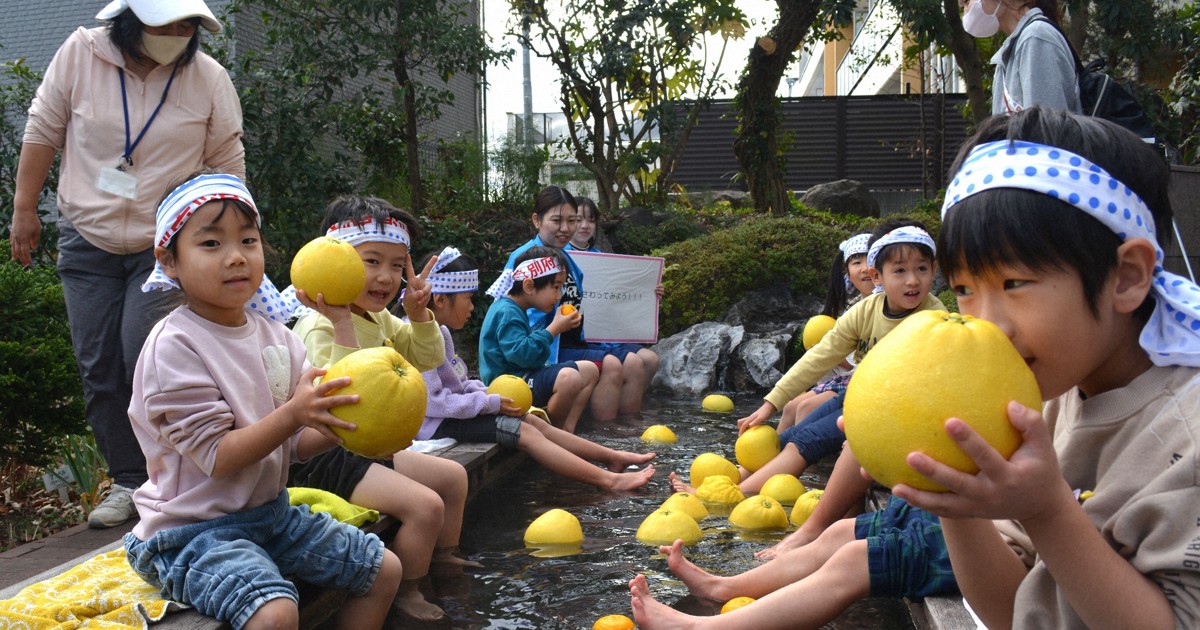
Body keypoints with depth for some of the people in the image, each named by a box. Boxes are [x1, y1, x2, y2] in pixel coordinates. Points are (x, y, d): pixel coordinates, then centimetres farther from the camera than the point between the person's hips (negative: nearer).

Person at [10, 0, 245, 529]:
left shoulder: (209, 78, -8)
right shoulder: (80, 54, -6)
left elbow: (227, 165, 1)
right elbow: (43, 130, 3)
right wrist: (24, 209, 4)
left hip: (165, 247, -2)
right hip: (87, 244, 3)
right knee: (99, 370, 4)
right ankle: (127, 482, 16)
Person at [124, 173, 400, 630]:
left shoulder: (276, 337, 5)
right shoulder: (174, 347, -17)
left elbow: (295, 445, 6)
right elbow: (216, 457, -21)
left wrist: (340, 425, -14)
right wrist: (294, 413, -31)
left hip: (271, 512, 8)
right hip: (196, 529, -7)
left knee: (384, 569, 8)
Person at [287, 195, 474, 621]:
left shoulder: (381, 320, 6)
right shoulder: (320, 326, -23)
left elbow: (427, 359, 16)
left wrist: (418, 312, -2)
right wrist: (342, 322, -41)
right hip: (327, 455, -10)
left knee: (453, 476, 20)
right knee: (425, 504, -23)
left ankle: (444, 557, 40)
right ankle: (407, 591, -2)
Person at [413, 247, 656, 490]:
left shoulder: (440, 333, 13)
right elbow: (433, 402, -27)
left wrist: (485, 392, 2)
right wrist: (492, 403, -19)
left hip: (453, 412, 11)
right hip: (436, 424, -11)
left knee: (532, 420, 6)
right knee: (524, 432, -15)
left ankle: (612, 457, 9)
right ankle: (609, 480, -14)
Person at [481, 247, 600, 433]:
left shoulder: (516, 310, 18)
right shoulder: (506, 313, -17)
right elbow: (521, 354, -29)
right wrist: (554, 329, -23)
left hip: (524, 374, 11)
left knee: (589, 370, 8)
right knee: (569, 378, -34)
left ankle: (567, 429, -3)